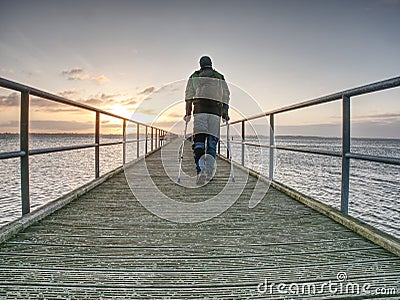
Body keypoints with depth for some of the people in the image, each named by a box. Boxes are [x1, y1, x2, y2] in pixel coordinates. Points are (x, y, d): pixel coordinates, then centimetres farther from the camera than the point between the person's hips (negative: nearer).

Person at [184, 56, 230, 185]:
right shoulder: (220, 77, 20)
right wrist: (225, 114, 15)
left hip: (199, 110, -1)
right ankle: (210, 164, -16)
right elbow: (225, 97, 13)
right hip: (216, 111, 1)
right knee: (212, 141, 4)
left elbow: (189, 97, 6)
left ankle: (200, 169, -21)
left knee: (198, 141, -4)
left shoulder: (194, 77, 16)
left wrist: (188, 114, 5)